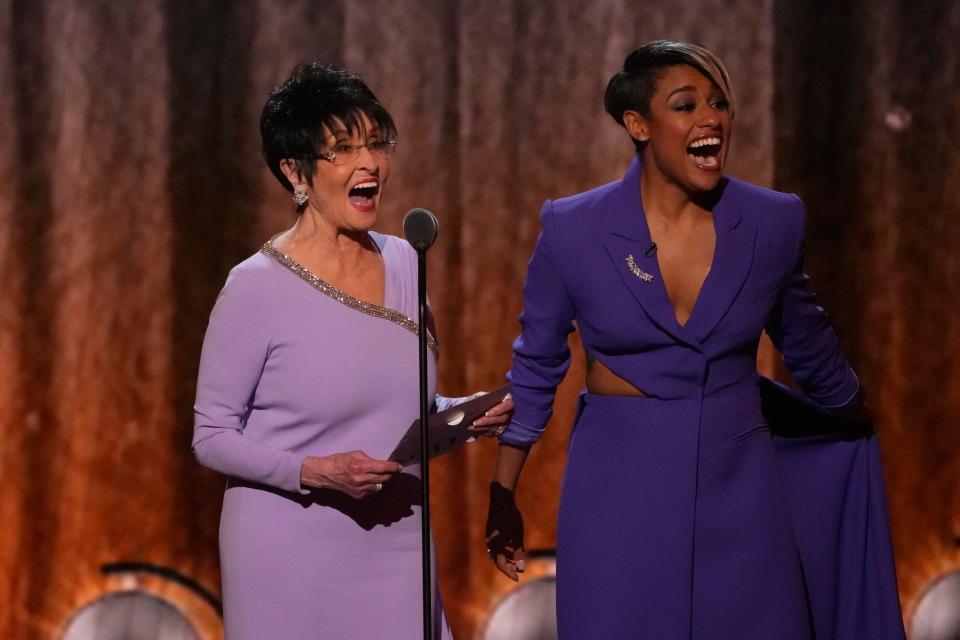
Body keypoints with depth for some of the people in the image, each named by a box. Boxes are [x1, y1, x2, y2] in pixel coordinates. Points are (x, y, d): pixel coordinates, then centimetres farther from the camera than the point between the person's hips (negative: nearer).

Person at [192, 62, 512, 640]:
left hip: (396, 548, 5)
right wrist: (314, 472, -22)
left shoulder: (404, 264, 5)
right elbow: (211, 436, -8)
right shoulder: (258, 287, -12)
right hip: (291, 555, -4)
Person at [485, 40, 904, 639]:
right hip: (619, 490, -2)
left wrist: (853, 415, 32)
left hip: (740, 486, 2)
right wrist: (503, 498, 8)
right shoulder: (573, 230, -8)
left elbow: (807, 339, 17)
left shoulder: (775, 222, -2)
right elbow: (535, 366, 4)